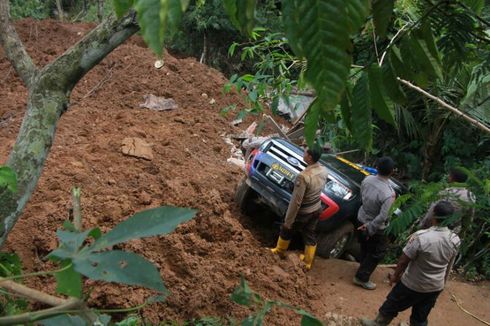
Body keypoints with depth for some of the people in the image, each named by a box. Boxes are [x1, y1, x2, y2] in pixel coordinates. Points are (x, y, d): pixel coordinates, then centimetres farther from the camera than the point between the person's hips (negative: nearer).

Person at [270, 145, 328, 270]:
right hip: (316, 209, 6)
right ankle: (308, 262, 39)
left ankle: (279, 251, 46)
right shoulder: (324, 170, -12)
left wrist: (288, 221, -18)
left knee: (286, 231, 22)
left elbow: (296, 201, -28)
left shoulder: (303, 176, -35)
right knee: (310, 236, 22)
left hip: (302, 212, -6)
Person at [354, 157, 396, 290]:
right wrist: (370, 229, -18)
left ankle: (363, 265, 55)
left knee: (365, 247, 30)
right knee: (377, 253, 17)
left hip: (362, 219, 7)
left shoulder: (367, 179, -15)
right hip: (375, 228, -7)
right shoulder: (388, 194, -34)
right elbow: (382, 217, -31)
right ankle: (361, 277, 27)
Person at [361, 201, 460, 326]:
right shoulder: (455, 240, -13)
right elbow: (448, 266, 4)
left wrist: (395, 275, 1)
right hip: (436, 287, 4)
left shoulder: (420, 237, -30)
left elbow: (403, 260, -18)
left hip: (413, 285, -4)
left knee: (391, 307, 19)